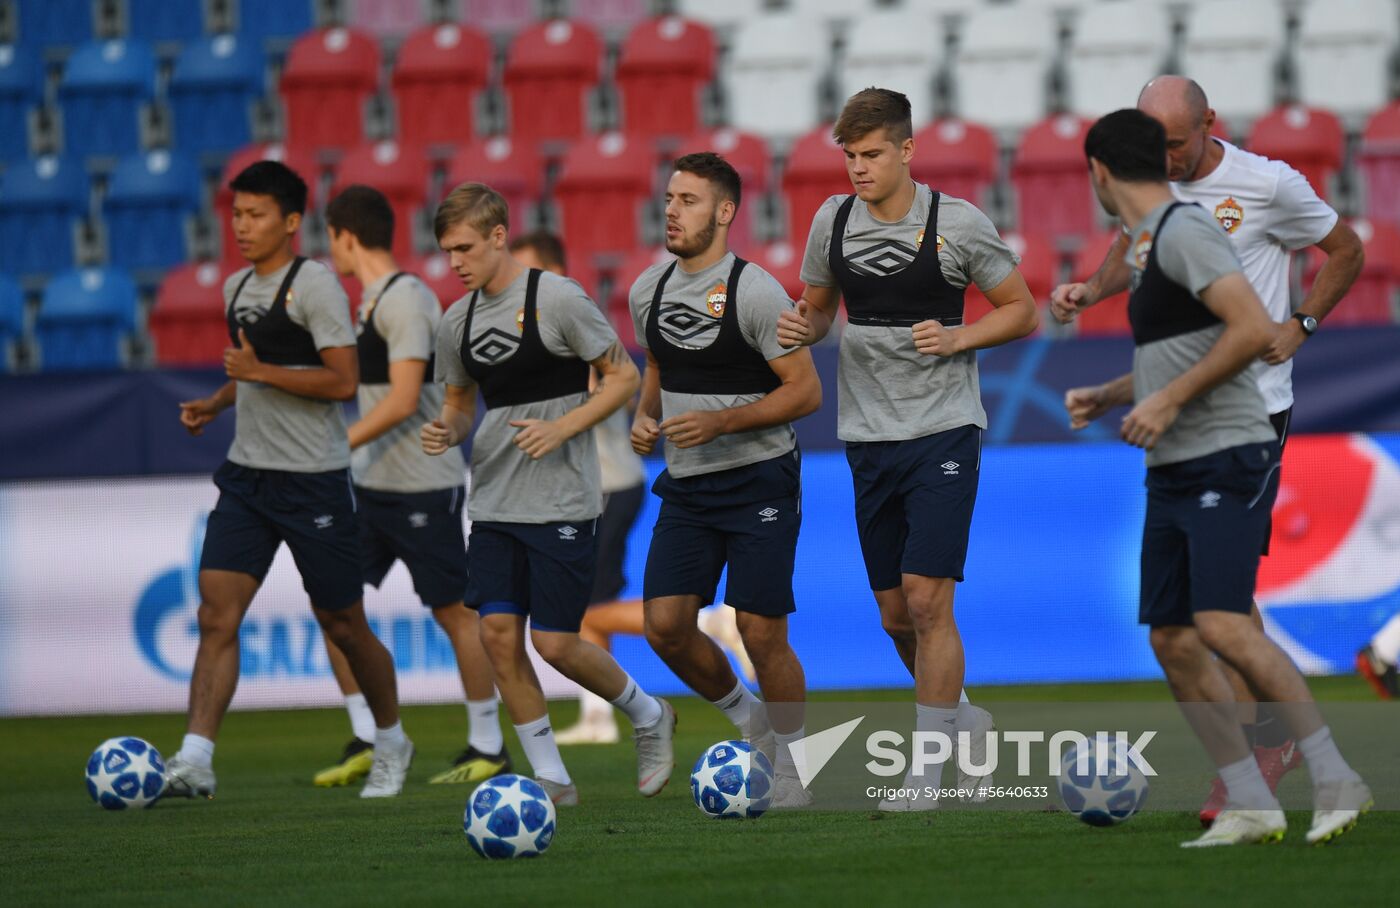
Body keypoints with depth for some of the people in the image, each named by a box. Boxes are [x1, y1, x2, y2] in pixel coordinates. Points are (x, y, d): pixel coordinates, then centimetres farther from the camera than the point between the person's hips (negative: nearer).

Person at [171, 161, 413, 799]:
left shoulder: (315, 284, -11)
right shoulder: (237, 287, 13)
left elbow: (344, 381, -16)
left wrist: (261, 372, -20)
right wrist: (215, 404, 10)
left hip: (313, 478, -6)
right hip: (247, 475, 7)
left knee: (341, 623, 5)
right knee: (217, 613, -8)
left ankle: (391, 745, 27)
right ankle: (194, 762, -14)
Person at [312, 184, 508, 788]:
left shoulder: (406, 301, -16)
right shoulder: (374, 301, 13)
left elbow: (403, 400, -23)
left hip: (423, 487, -9)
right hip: (373, 486, 9)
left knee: (454, 612, 0)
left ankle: (488, 748, 9)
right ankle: (366, 741, 6)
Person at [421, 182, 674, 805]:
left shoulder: (556, 298, -10)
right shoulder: (457, 321, 9)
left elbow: (624, 377, -5)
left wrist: (561, 428, -17)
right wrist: (446, 432, -2)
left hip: (561, 502, -6)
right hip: (494, 504, 6)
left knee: (554, 643, -7)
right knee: (498, 632, -5)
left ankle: (648, 717, 21)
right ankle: (551, 779, 5)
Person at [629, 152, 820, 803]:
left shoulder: (755, 292, -14)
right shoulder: (648, 290, 7)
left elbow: (805, 391, -13)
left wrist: (720, 421, -21)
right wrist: (646, 416, 3)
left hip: (759, 480, -6)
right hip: (686, 483, 6)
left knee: (761, 633, -8)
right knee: (666, 627, -4)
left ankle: (793, 763, 11)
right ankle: (749, 722, 21)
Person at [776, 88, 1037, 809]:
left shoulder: (958, 223, -7)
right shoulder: (832, 221, 4)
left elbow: (1022, 312, 2)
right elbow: (818, 306, 19)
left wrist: (957, 337, -15)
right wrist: (801, 327, -5)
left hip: (943, 430, -5)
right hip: (868, 437, 5)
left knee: (927, 598, -13)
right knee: (896, 613, 7)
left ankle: (927, 767, -6)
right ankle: (964, 721, 31)